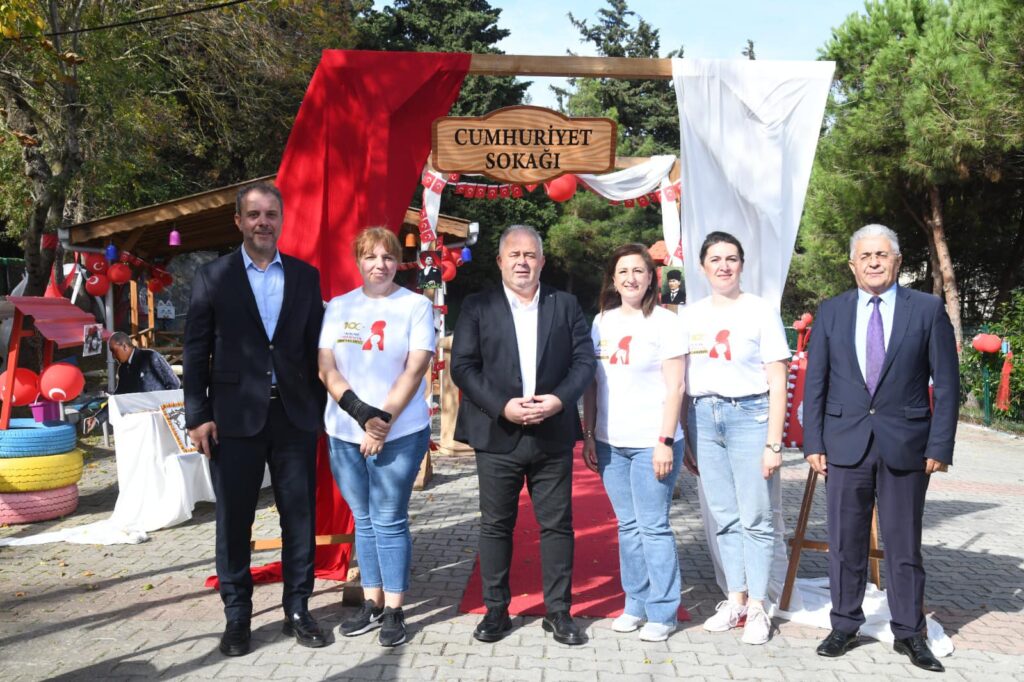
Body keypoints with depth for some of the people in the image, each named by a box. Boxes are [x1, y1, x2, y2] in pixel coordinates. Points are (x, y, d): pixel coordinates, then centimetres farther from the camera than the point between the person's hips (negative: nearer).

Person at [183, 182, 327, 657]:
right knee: (234, 520, 8)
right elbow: (196, 352, 1)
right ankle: (236, 617, 22)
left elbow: (315, 348, 8)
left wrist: (323, 409, 5)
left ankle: (297, 610, 22)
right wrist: (198, 416, -6)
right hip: (235, 416, -1)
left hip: (295, 414, 2)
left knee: (299, 515, 8)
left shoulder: (306, 276, 8)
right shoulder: (213, 277, 3)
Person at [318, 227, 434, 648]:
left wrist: (383, 422, -14)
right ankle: (372, 604, 24)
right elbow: (326, 368, 1)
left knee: (389, 521, 1)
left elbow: (415, 369, -9)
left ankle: (394, 611, 13)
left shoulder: (416, 306, -1)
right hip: (344, 432, 4)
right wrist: (362, 413, -12)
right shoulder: (338, 307, 8)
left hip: (400, 432, -3)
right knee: (363, 520, 12)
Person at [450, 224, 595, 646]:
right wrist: (503, 406, -15)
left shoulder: (565, 305, 8)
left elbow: (584, 359, 4)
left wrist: (560, 399, -14)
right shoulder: (477, 307, 3)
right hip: (497, 435, -1)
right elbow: (463, 366, -4)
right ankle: (496, 610, 22)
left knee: (557, 524, 7)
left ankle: (558, 611, 20)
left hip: (553, 434, 1)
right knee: (495, 525, 8)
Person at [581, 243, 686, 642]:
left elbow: (675, 388, -8)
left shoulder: (664, 322, -5)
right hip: (610, 443, 5)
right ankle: (635, 604, 24)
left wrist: (665, 441, -14)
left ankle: (662, 612, 13)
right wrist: (589, 436, 7)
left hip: (650, 443, -5)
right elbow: (591, 384, 12)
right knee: (628, 526, 12)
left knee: (653, 527, 0)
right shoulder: (602, 321, 9)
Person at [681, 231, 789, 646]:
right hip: (703, 417, 4)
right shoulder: (690, 315, 9)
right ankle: (736, 600, 22)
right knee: (725, 518, 11)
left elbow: (777, 382, -4)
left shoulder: (761, 311, -1)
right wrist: (680, 439, 8)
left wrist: (774, 444, -9)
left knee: (755, 518, 0)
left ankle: (757, 608, 12)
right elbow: (681, 380, 12)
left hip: (749, 414, -4)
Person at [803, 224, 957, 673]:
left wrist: (940, 446, -6)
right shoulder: (831, 313, 6)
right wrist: (813, 442, 0)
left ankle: (909, 632, 23)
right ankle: (844, 625, 22)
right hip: (845, 444, 1)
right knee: (845, 541, 8)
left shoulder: (928, 309, 1)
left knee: (904, 543, 8)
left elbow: (946, 383, 0)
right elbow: (814, 382, 6)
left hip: (906, 445, -1)